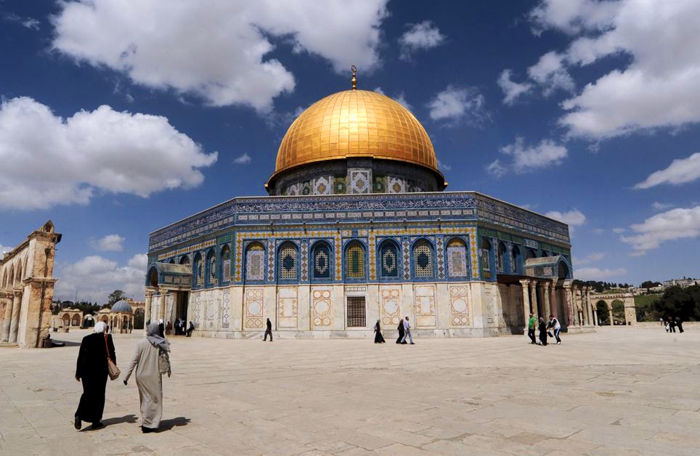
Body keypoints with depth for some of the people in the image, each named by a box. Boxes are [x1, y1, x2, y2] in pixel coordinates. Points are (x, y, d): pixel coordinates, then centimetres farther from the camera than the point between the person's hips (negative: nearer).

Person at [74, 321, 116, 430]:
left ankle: (79, 415, -4)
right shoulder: (107, 339, -6)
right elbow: (112, 353, -5)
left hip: (87, 370, 3)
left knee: (87, 393, 15)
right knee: (99, 395, 8)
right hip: (101, 371, -2)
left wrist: (78, 373, 10)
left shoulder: (86, 339, 1)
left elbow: (80, 356, 3)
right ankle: (96, 422, 13)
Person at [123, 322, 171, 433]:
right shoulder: (161, 344, -5)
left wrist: (127, 376, 1)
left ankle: (146, 421, 27)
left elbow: (134, 360, -7)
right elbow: (167, 359, 3)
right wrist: (169, 370, 23)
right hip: (154, 376, -2)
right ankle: (148, 424, 2)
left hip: (141, 375, 2)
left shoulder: (141, 344, -7)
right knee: (154, 399, 7)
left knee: (145, 398, 17)